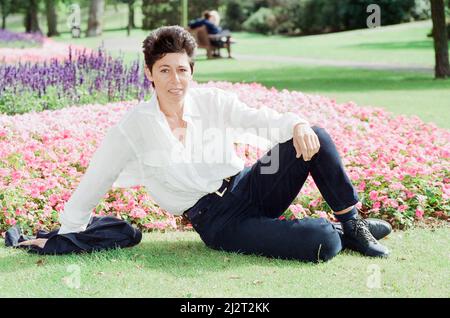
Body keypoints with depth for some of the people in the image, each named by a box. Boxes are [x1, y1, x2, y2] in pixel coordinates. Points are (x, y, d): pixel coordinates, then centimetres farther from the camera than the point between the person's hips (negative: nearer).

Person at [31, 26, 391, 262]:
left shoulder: (212, 101, 2)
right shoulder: (133, 128, -6)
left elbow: (262, 120, -9)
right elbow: (94, 182, 1)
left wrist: (297, 124, -32)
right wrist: (65, 236, 6)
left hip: (250, 187, 5)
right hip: (216, 221, -4)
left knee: (316, 137, -21)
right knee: (322, 244, -29)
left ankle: (352, 223, -3)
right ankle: (337, 233, 9)